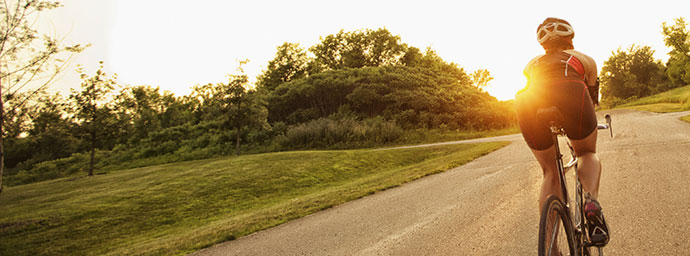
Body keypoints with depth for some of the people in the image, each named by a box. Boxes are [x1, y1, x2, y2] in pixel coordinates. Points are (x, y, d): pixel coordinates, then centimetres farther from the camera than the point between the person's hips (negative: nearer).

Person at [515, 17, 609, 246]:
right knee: (587, 154, 27)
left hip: (529, 104, 2)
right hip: (570, 95, -1)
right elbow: (592, 97, 45)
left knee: (550, 172, 20)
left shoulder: (533, 64, 39)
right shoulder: (584, 59, 35)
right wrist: (586, 127, 64)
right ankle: (591, 200, -4)